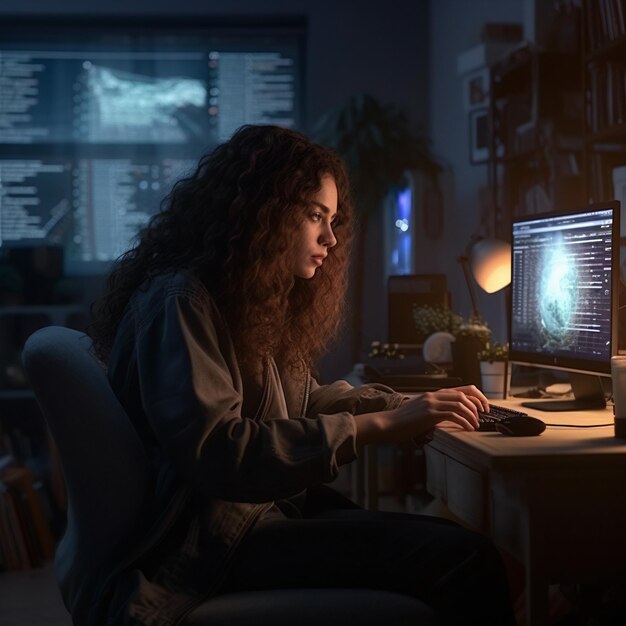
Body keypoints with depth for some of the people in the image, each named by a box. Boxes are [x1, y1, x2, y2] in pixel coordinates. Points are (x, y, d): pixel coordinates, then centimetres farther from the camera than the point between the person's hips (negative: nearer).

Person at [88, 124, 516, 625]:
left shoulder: (258, 300, 16)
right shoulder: (181, 301, -14)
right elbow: (215, 452, -24)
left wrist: (414, 405, 10)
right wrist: (376, 426, -24)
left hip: (274, 506, 9)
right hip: (218, 537, -9)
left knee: (459, 543, -10)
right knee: (464, 561, -22)